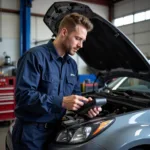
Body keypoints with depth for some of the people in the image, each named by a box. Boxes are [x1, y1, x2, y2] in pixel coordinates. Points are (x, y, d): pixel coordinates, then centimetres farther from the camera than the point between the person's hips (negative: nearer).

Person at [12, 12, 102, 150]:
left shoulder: (72, 64, 9)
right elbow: (23, 95, -24)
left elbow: (75, 94, 13)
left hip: (55, 129, 7)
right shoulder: (35, 56, -17)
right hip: (30, 132, -7)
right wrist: (61, 102, -29)